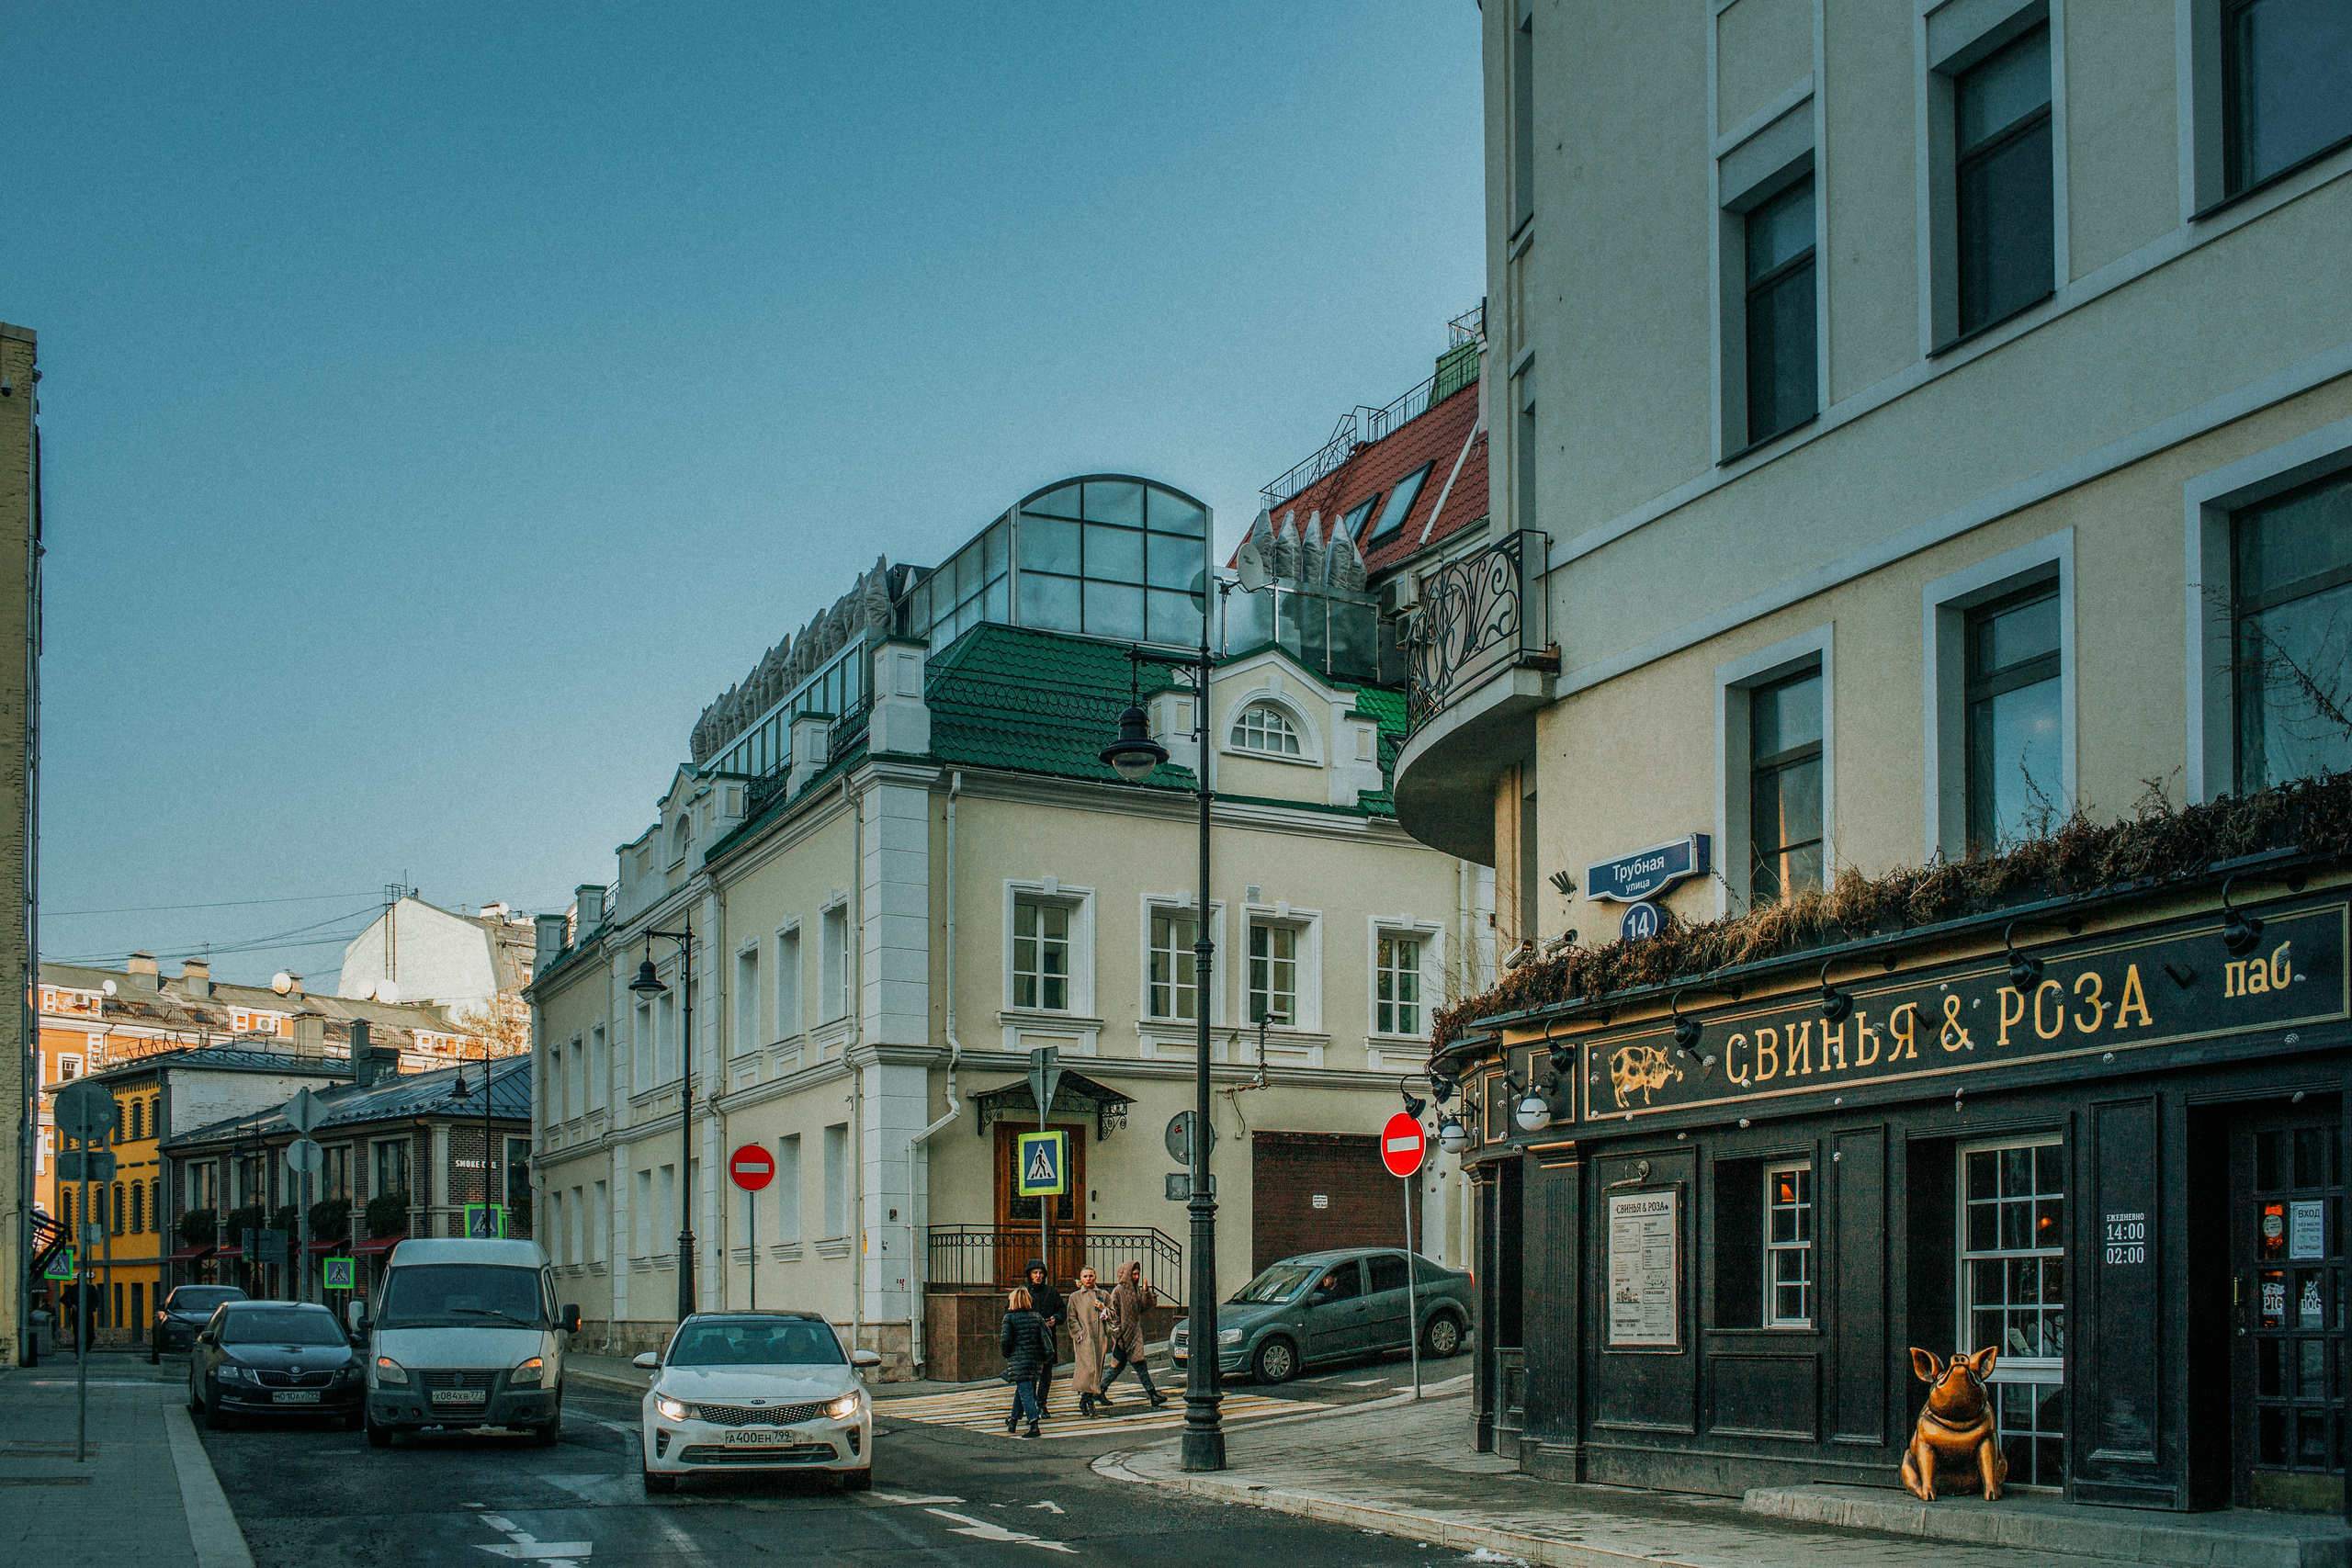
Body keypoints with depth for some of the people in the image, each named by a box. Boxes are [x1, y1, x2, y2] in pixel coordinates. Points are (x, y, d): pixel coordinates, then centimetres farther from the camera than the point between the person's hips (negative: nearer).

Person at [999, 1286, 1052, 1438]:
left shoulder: (1009, 1317, -6)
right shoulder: (1036, 1316, 7)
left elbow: (1005, 1339, -11)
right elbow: (1047, 1334, 5)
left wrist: (1006, 1354, 6)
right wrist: (1045, 1356, 15)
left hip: (1018, 1359, -5)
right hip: (1035, 1358, 5)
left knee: (1025, 1391, -9)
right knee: (1022, 1389, 21)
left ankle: (1034, 1423, -24)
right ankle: (1014, 1420, 36)